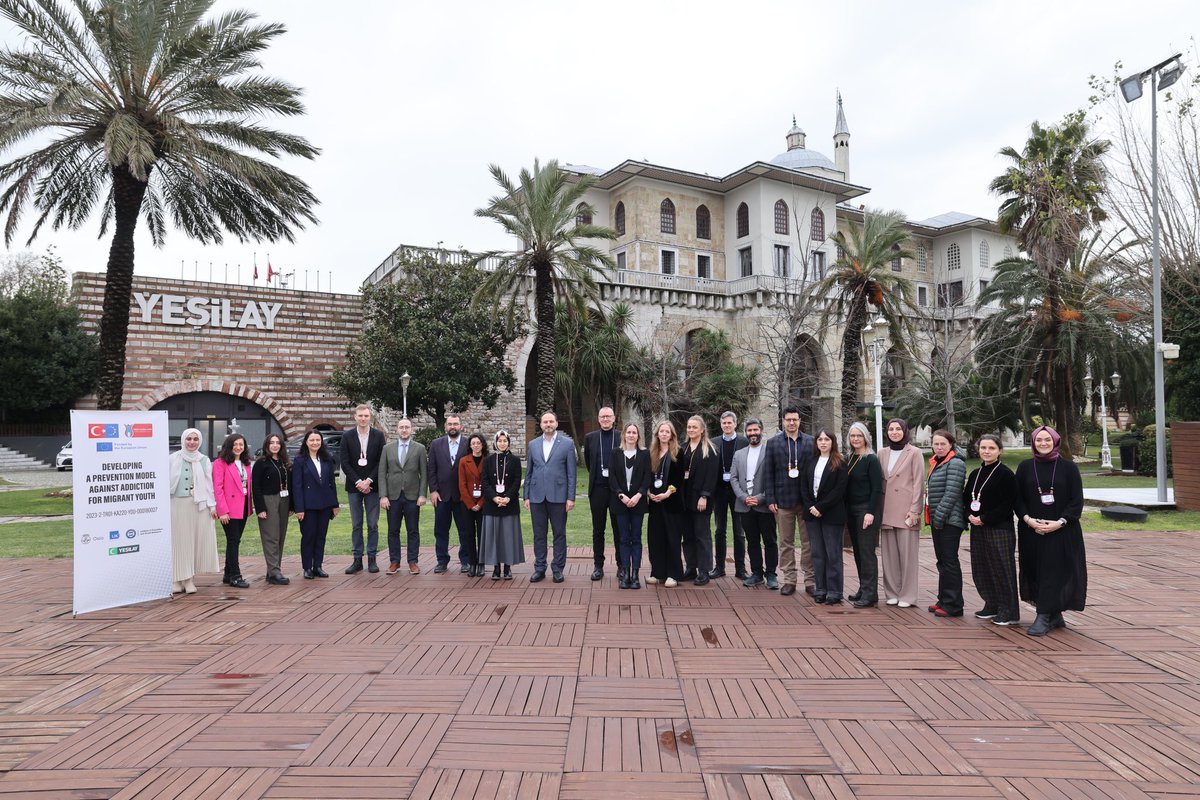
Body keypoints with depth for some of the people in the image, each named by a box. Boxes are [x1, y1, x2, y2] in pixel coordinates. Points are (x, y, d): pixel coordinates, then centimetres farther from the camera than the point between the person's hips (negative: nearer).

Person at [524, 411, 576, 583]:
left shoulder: (567, 443, 1)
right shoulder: (533, 444, 10)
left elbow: (571, 472, -2)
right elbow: (528, 472, 12)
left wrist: (571, 497, -7)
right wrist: (526, 496, 6)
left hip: (558, 496, -2)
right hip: (537, 496, 3)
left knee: (559, 534, 4)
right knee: (539, 534, 8)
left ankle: (558, 568, 14)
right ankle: (539, 568, 17)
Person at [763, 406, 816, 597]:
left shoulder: (811, 442, 5)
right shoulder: (773, 443, 4)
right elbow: (769, 473, 3)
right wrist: (770, 499, -3)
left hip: (807, 500, 0)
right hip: (783, 500, 0)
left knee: (809, 543, 5)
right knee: (786, 543, 6)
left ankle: (810, 580, 13)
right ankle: (789, 580, 14)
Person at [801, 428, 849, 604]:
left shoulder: (839, 463, -3)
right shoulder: (811, 462, 12)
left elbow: (839, 489, -11)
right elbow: (804, 487, 9)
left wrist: (821, 507, -14)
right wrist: (811, 507, -6)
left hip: (832, 515, -5)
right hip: (812, 513, 5)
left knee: (833, 554, 0)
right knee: (817, 553, 7)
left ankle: (834, 592, 7)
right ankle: (820, 589, 14)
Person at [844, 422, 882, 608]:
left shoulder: (871, 459, -8)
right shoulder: (849, 459, 11)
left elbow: (877, 488, -12)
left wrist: (871, 512, -18)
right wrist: (845, 510, 9)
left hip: (866, 509, -7)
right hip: (851, 510, 7)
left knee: (866, 551, -7)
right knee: (857, 551, 11)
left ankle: (870, 594, -2)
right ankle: (863, 589, 20)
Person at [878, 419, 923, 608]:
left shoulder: (914, 453, -1)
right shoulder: (883, 454, 12)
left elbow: (918, 483, -5)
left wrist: (914, 510, -10)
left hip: (906, 510, -4)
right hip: (887, 510, 5)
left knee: (907, 553, -1)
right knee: (889, 553, 7)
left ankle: (907, 595, 7)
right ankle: (892, 593, 16)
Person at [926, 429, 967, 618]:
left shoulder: (955, 463, -11)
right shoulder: (935, 463, 16)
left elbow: (952, 493, -18)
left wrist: (939, 516, -18)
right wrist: (932, 517, 15)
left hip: (949, 520, -9)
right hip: (937, 519, 9)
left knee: (949, 562, -4)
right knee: (942, 561, 14)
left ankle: (953, 605, 2)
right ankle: (944, 600, 23)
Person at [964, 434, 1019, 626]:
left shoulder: (1006, 474, -9)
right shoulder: (975, 474, 11)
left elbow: (1007, 505, -14)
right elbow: (966, 498, 15)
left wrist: (984, 519, -16)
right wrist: (970, 516, -3)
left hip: (1000, 529, -7)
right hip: (978, 529, 7)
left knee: (1002, 569, -1)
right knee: (981, 570, 12)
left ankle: (1009, 612, 9)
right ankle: (992, 606, 26)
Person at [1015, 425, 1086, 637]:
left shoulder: (1068, 467, 0)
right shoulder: (1025, 467, 5)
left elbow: (1077, 500, -3)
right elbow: (1018, 498, 5)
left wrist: (1060, 522, -14)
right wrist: (1028, 519, -10)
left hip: (1061, 531, -2)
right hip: (1031, 531, 3)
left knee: (1054, 571, -5)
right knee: (1036, 572, 6)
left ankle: (1044, 617, -2)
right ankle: (1054, 616, 19)